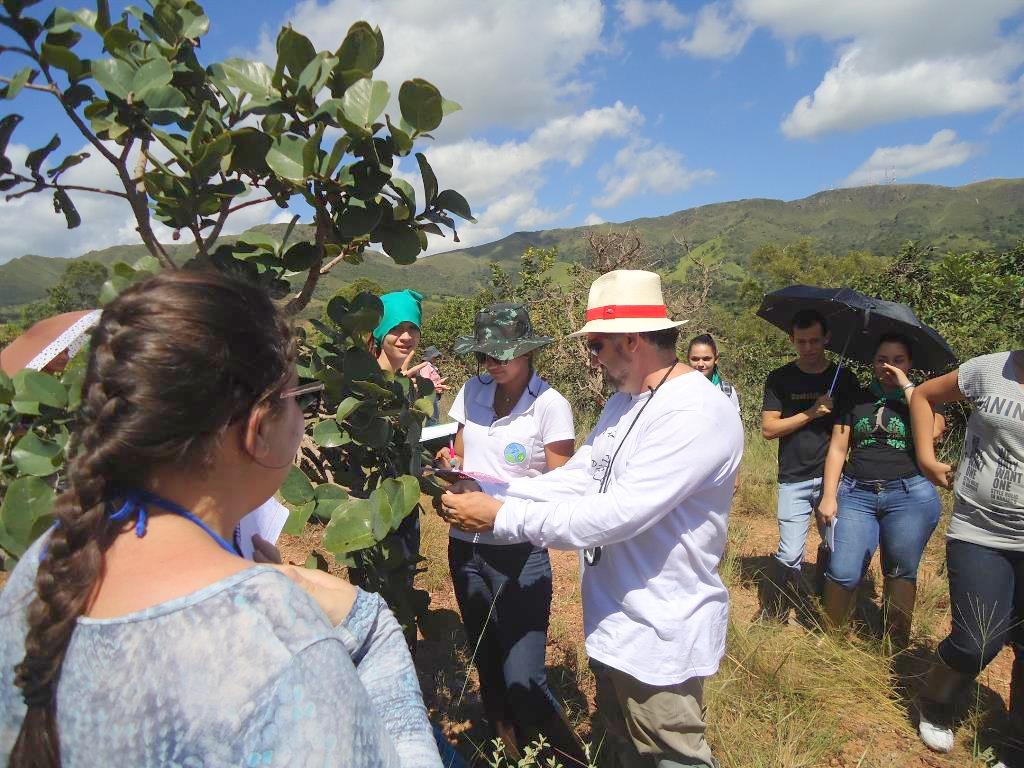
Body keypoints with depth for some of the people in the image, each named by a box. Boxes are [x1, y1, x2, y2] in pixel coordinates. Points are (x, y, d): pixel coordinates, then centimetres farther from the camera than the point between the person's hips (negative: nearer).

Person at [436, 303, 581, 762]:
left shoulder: (550, 406, -12)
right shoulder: (472, 391, 3)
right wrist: (449, 466, -8)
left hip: (519, 554, -5)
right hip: (465, 547, 6)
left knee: (523, 680, -7)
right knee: (486, 664, 18)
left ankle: (571, 758, 19)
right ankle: (509, 752, 41)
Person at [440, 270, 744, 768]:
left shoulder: (698, 414, -24)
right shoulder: (624, 403, 7)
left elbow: (616, 514, -30)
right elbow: (574, 481, 6)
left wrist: (501, 517, -25)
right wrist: (487, 493, -6)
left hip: (661, 636, -9)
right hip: (613, 624, 9)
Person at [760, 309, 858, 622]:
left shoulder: (844, 379, 7)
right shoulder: (780, 379, 1)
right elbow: (768, 429, -6)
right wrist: (811, 413, -15)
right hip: (794, 481, -2)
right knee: (790, 554, -6)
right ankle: (771, 617, 9)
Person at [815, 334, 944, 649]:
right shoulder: (858, 399, 11)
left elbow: (932, 431, -15)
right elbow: (837, 448, 9)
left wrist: (907, 386, -10)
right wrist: (829, 495, 1)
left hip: (910, 496, -1)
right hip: (857, 494, 1)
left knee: (901, 573, 6)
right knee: (843, 572, -6)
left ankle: (896, 647, 20)